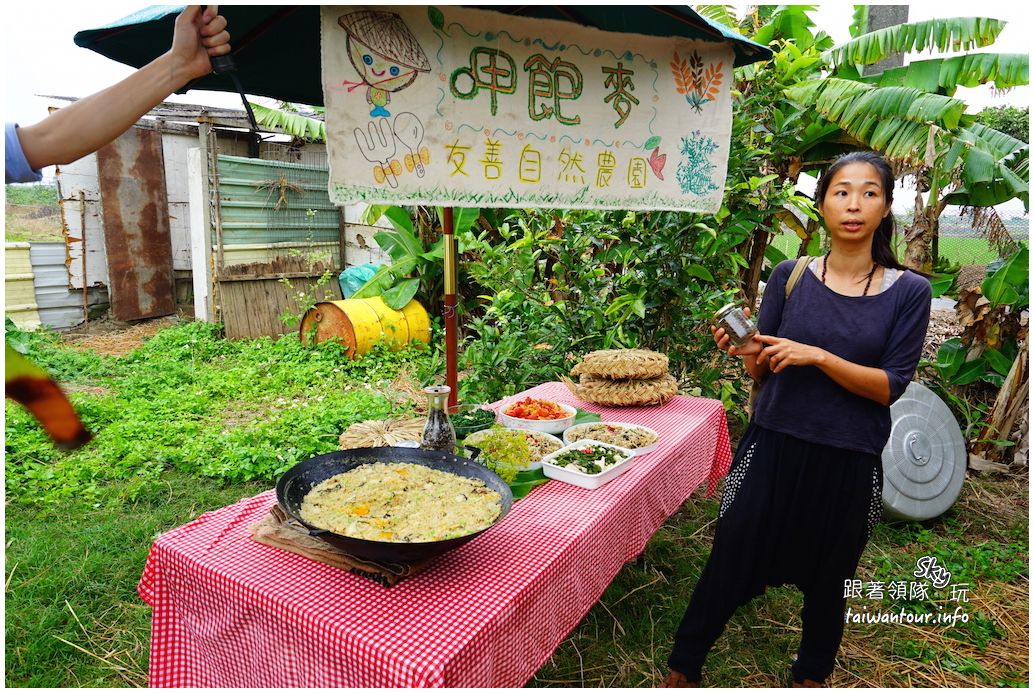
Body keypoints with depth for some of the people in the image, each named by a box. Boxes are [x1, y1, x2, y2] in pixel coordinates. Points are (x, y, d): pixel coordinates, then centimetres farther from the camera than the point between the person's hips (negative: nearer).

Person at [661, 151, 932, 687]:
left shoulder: (908, 292, -4)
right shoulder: (790, 276, -2)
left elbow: (890, 386, -8)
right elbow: (763, 373, 3)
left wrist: (818, 356, -22)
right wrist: (749, 353, -19)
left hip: (848, 462, 0)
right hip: (774, 447, 0)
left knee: (826, 578, 18)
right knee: (729, 560, 5)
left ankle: (810, 674, 46)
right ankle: (682, 670, 27)